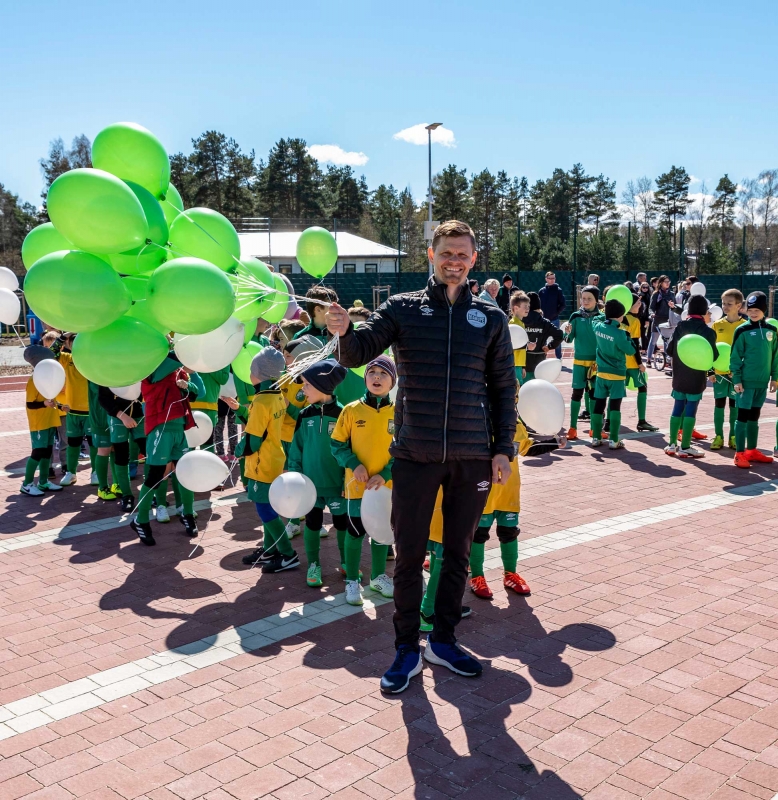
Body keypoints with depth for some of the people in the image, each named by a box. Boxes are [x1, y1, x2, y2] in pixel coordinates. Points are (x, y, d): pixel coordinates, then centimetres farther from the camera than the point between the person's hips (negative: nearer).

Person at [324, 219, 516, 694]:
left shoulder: (490, 317, 7)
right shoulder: (403, 308, 2)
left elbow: (504, 387, 10)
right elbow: (358, 355, -8)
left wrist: (504, 448, 4)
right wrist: (345, 332, -30)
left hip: (473, 458, 2)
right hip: (415, 455, -2)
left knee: (458, 553, 13)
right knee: (409, 556, 4)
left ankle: (443, 640, 30)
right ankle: (408, 649, 20)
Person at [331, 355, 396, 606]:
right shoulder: (351, 410, -6)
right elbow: (338, 444, -1)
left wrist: (385, 474, -13)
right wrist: (354, 464, -17)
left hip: (386, 485, 2)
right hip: (357, 484, -2)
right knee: (356, 531, 4)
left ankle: (378, 576, 33)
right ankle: (352, 581, 18)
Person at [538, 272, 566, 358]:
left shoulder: (558, 290, -2)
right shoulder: (542, 291, 3)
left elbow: (563, 305, -3)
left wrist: (556, 313, -10)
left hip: (554, 319, -2)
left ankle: (559, 358, 13)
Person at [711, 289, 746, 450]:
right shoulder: (717, 325, 1)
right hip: (719, 371, 1)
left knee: (735, 405, 7)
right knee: (719, 404, 5)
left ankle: (733, 437, 16)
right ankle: (718, 436, 13)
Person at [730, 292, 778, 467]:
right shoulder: (743, 330, -8)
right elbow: (735, 357, -8)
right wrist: (737, 379, -11)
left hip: (762, 381, 5)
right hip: (746, 381, -5)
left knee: (754, 417, 14)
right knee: (743, 416, -2)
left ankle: (752, 450, 24)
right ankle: (740, 454, 2)